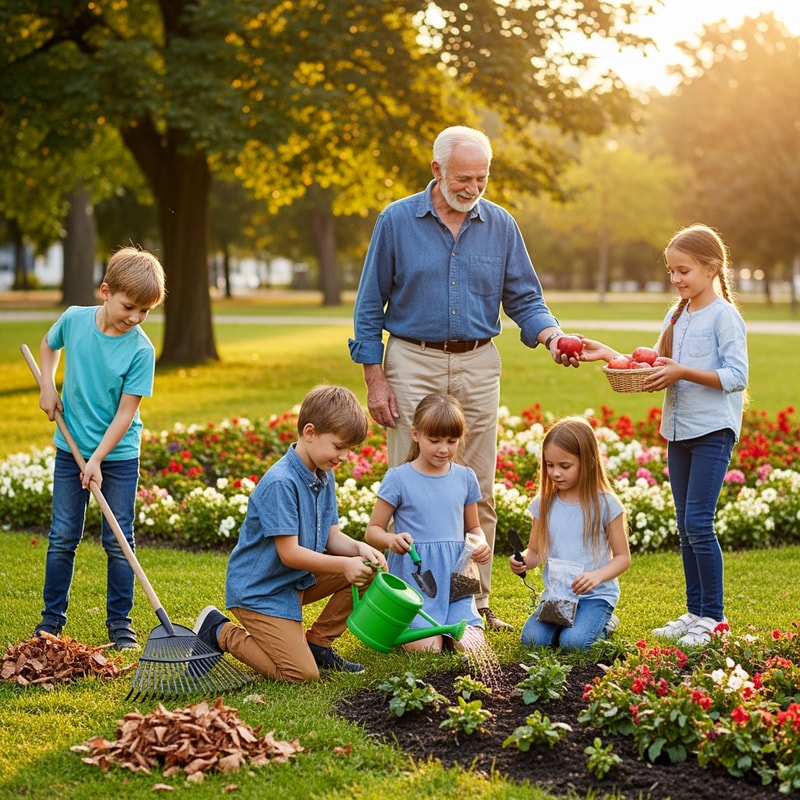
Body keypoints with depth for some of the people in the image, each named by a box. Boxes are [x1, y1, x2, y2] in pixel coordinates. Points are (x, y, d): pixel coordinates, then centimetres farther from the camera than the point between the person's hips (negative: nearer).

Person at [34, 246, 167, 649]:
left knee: (118, 541, 4)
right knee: (62, 537, 7)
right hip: (71, 447, 2)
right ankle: (52, 616, 19)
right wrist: (47, 385, 1)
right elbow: (48, 345, 16)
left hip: (118, 454, -2)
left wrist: (97, 459, -21)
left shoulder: (141, 350, -17)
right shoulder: (74, 319, -9)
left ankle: (119, 620, 16)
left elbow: (126, 412, -16)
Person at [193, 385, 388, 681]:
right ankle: (220, 632, 2)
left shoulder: (324, 477, 5)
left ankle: (317, 644, 10)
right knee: (302, 674, -16)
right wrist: (344, 564, -29)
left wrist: (358, 548, -16)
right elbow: (289, 553, -25)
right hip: (259, 589, -9)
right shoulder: (280, 483, -24)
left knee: (367, 570, -2)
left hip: (298, 580, 9)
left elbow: (331, 537, 5)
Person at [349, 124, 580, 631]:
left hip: (478, 366, 3)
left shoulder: (500, 225, 5)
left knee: (479, 492, 6)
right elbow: (370, 306, 1)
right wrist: (375, 379, -5)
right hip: (414, 363, -3)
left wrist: (552, 336, -13)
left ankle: (476, 602, 15)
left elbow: (524, 298, 8)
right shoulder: (397, 222, -2)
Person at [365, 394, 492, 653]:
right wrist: (391, 539, -23)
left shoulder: (465, 478, 7)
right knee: (427, 648, -18)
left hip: (455, 580, 3)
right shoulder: (398, 479, -5)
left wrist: (481, 544, -3)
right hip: (415, 579, -3)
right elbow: (373, 531, -1)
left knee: (472, 646, -15)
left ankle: (451, 626, 18)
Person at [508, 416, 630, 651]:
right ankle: (561, 620, 12)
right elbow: (535, 551, 10)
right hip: (555, 595, 3)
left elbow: (623, 557, -3)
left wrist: (597, 576, -22)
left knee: (574, 642, -27)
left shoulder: (605, 504, -7)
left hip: (595, 595, -3)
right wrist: (522, 561, -14)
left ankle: (604, 624, 7)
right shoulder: (544, 504, 5)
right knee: (532, 639, -20)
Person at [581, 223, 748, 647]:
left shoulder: (724, 315, -9)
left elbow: (736, 376, -16)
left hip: (713, 430, -8)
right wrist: (608, 354, 4)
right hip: (679, 430, 8)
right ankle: (694, 612, 18)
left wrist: (683, 372, -22)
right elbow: (653, 368, 14)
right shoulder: (677, 316, 14)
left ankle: (713, 617, -1)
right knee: (685, 527, 10)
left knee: (697, 522, -11)